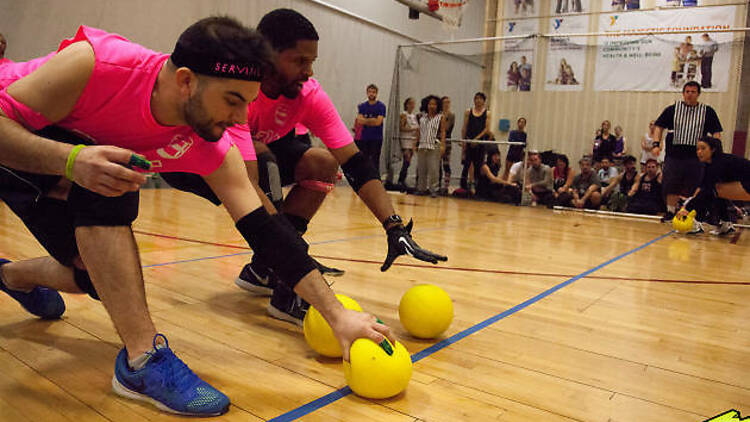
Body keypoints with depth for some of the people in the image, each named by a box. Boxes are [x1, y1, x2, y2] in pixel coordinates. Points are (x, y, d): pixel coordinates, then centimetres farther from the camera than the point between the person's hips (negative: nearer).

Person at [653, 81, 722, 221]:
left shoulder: (708, 112, 8)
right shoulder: (673, 109, 7)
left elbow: (716, 133, 7)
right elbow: (659, 126, 6)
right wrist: (656, 144, -8)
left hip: (696, 156, 0)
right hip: (674, 155, 0)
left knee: (694, 189, 0)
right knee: (671, 187, 1)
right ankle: (670, 212, 14)